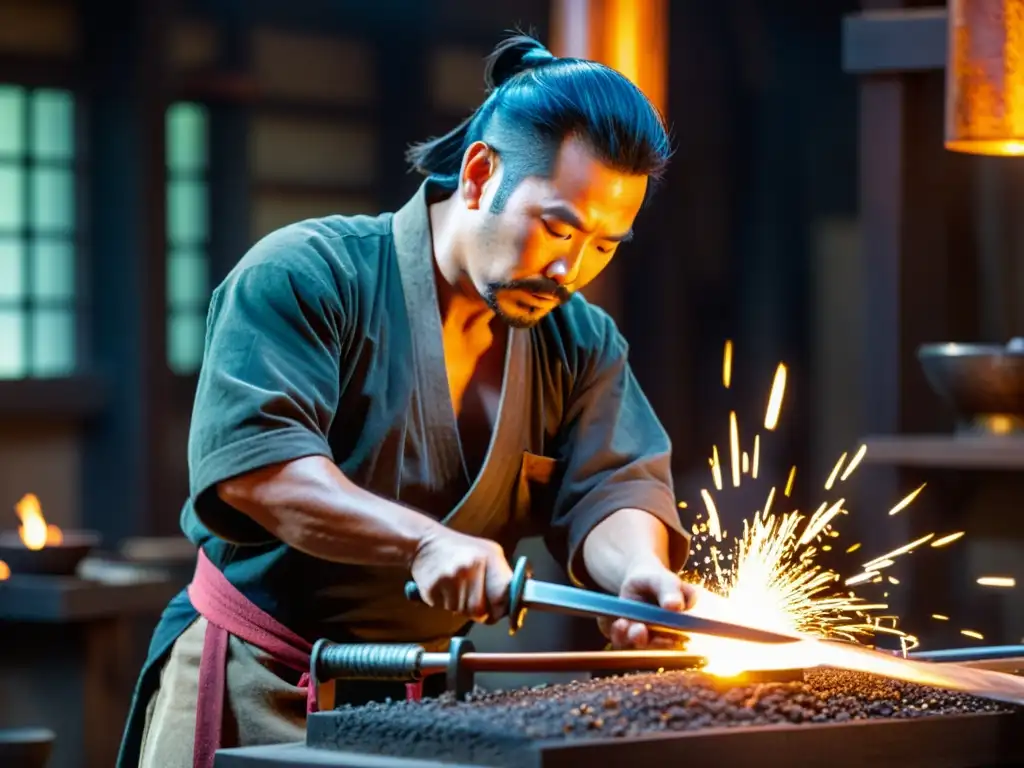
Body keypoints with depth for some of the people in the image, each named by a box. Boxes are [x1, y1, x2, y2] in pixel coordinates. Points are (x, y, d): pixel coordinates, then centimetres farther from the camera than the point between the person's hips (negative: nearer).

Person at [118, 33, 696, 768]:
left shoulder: (582, 344, 6)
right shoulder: (306, 274, -12)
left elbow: (612, 486, -5)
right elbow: (251, 463, -24)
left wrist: (635, 569, -30)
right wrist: (427, 542, -36)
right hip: (255, 686, -5)